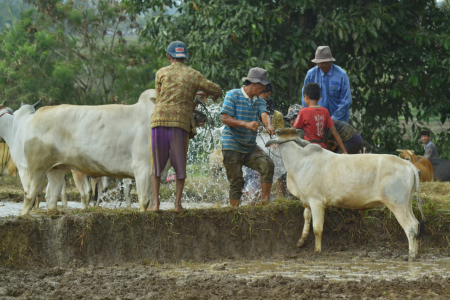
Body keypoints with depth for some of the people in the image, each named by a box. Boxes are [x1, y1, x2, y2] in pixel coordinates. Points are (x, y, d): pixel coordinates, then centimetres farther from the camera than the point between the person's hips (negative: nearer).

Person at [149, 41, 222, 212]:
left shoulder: (161, 73, 10)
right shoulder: (193, 75, 8)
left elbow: (159, 98, 16)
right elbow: (217, 90, 9)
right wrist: (211, 96, 33)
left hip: (159, 120, 0)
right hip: (181, 121, 0)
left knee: (157, 164, 9)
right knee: (180, 165, 10)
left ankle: (155, 202, 2)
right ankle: (178, 203, 4)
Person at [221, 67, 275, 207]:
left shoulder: (259, 100, 12)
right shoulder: (233, 95, -5)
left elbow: (264, 114, -8)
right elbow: (225, 118, -13)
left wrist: (269, 126, -32)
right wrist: (246, 124, -27)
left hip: (250, 147, 5)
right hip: (232, 145, -5)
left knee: (267, 165, -17)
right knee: (236, 182, -5)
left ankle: (265, 200, -11)